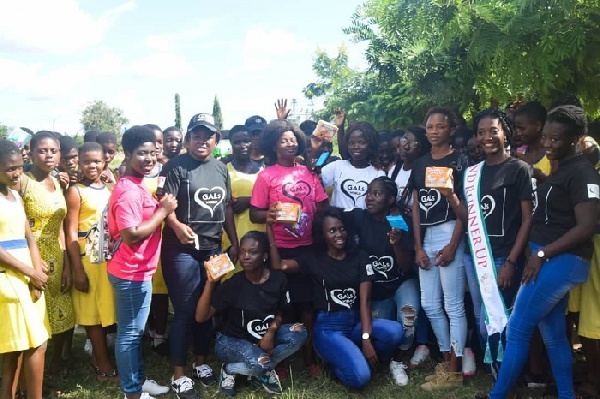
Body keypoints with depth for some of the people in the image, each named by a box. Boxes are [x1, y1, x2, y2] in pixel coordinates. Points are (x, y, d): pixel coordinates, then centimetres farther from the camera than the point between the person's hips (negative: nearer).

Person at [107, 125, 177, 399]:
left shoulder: (136, 185, 10)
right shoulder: (128, 191, -22)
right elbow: (132, 235, -27)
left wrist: (160, 209, 5)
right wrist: (162, 211, -20)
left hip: (138, 270, 10)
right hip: (131, 272, -10)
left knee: (136, 330, 20)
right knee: (130, 332, 4)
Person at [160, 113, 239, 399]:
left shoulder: (221, 168, 11)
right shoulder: (176, 166, -6)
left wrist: (234, 242, 13)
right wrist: (177, 225, -34)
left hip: (213, 248, 6)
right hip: (182, 249, -5)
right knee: (184, 311, 0)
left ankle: (201, 362, 32)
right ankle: (179, 375, 14)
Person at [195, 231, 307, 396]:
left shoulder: (278, 279, -10)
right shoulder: (232, 284, -19)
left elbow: (279, 313, 5)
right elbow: (201, 318, -24)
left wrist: (271, 330, -16)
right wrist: (210, 282, -36)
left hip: (265, 337, 5)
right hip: (231, 340, -4)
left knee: (299, 333, -20)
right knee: (259, 362, -34)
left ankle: (260, 371, -6)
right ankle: (229, 370, -2)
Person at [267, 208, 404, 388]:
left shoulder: (360, 257, 4)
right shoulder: (314, 259, 2)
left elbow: (365, 300, -4)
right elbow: (278, 265, -14)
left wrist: (366, 338, -17)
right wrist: (270, 228, -20)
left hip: (356, 322, 3)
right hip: (328, 327, -3)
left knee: (395, 331, -28)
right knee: (359, 377, -26)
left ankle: (357, 357, 0)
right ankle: (337, 358, 9)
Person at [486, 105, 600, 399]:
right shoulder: (558, 169, 16)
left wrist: (542, 253, -18)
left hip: (561, 261, -9)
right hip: (551, 261, 9)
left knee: (516, 330, -3)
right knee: (553, 335, 13)